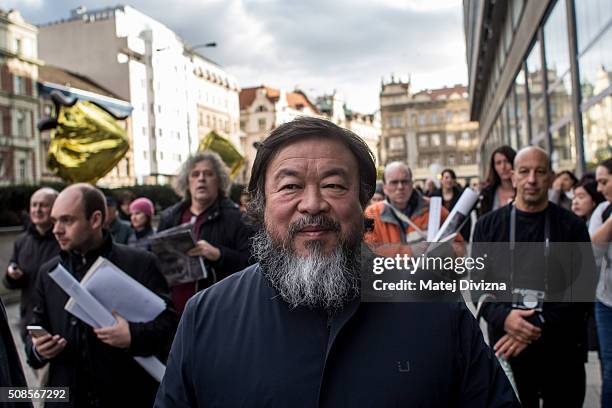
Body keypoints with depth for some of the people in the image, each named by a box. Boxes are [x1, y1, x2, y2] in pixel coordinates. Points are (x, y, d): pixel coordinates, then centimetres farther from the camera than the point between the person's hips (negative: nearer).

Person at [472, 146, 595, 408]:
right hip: (507, 350, 1)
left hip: (563, 351, 0)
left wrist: (538, 326, -16)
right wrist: (503, 317, -16)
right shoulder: (488, 225, 4)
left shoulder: (572, 226, 1)